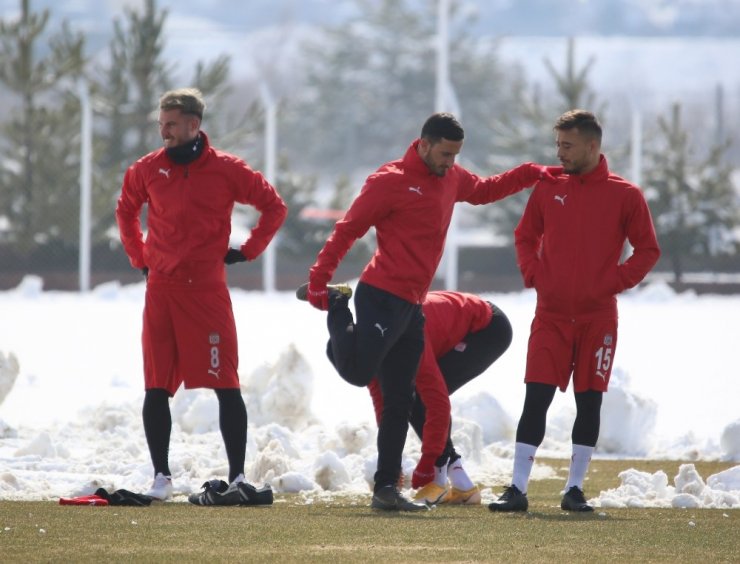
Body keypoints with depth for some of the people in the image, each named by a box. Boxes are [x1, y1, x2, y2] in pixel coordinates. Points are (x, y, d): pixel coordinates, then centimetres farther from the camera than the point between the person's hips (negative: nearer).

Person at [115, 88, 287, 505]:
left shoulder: (226, 170, -3)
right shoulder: (149, 170, 6)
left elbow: (275, 207, 6)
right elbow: (126, 211, 25)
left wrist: (248, 252, 2)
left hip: (207, 290, -3)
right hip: (160, 290, 3)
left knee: (226, 387, -5)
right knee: (156, 390, 3)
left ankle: (238, 478, -4)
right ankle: (162, 476, 12)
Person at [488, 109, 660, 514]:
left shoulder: (624, 196, -2)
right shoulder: (548, 189, 4)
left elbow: (648, 250, 2)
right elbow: (525, 237, 15)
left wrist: (614, 282, -8)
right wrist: (534, 275, 0)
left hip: (598, 316, -1)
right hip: (551, 314, 1)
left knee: (589, 401, 4)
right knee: (536, 399, -6)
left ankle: (575, 488, 13)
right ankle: (517, 490, -7)